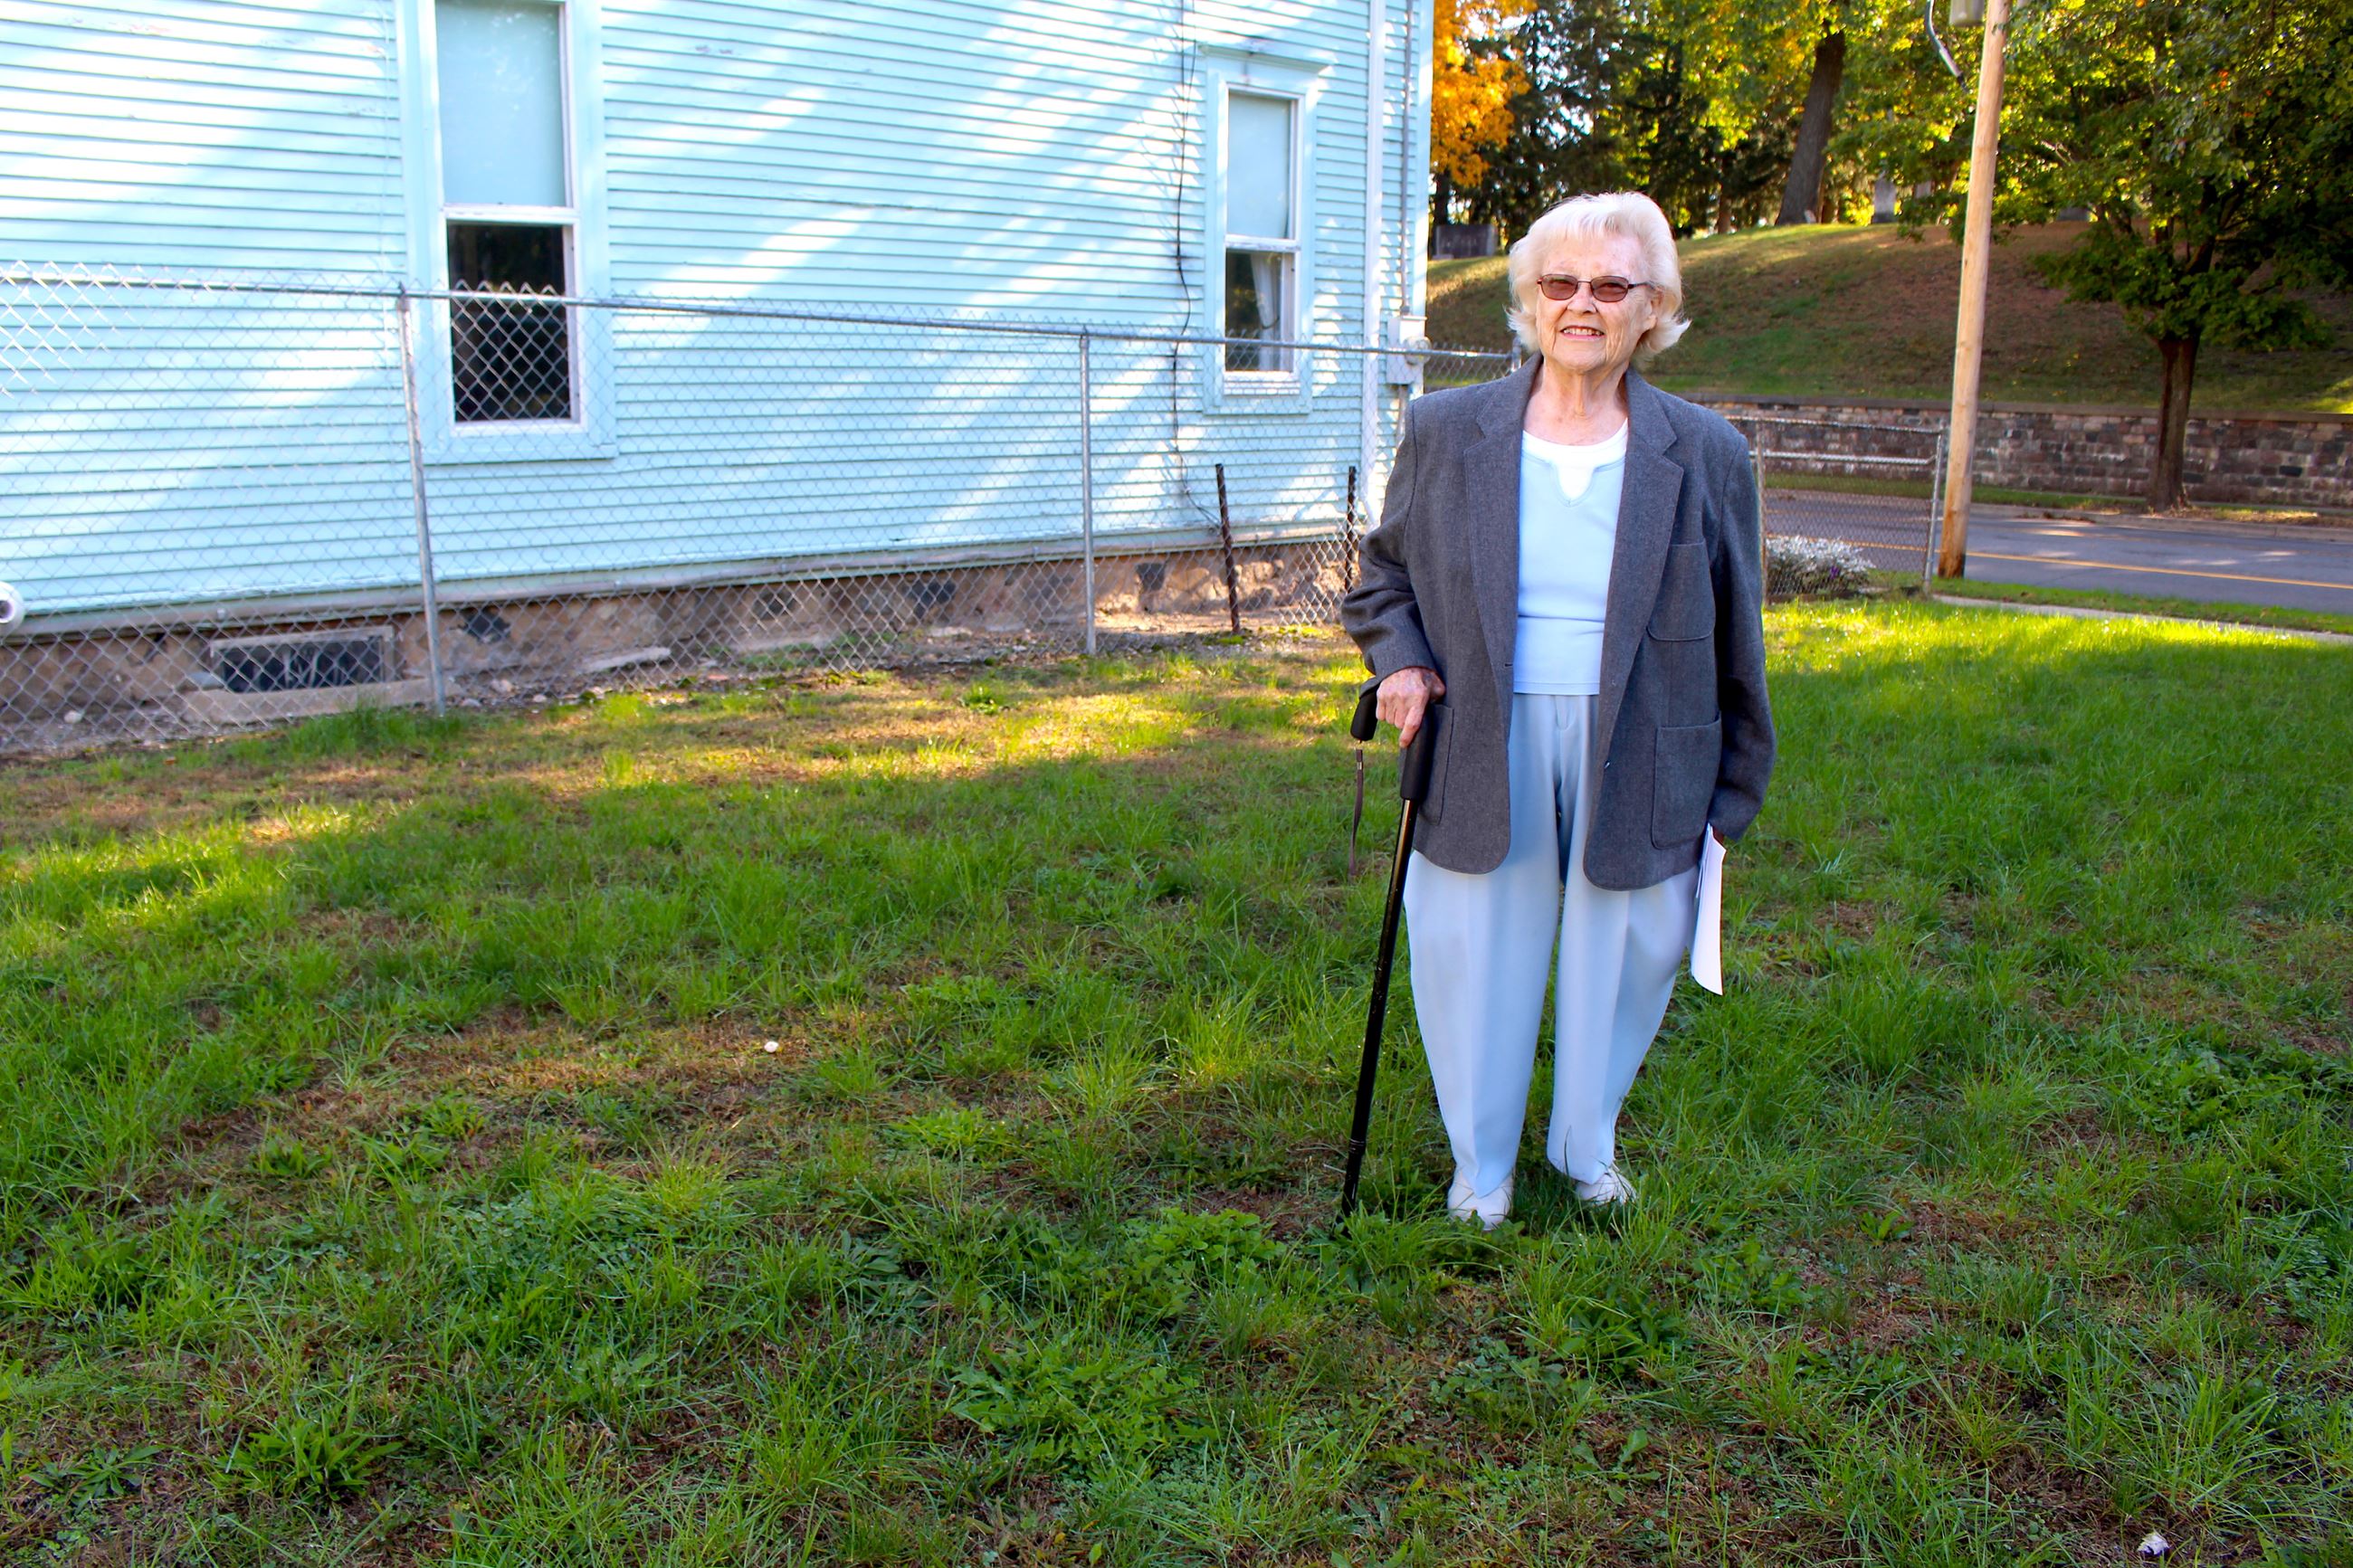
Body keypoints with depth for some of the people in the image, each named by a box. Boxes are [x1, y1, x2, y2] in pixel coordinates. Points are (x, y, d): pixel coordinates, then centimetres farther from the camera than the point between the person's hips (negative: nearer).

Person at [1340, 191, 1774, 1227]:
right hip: (1483, 756, 0)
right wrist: (1400, 661, -5)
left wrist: (1732, 792, 7)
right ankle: (1480, 1165, 33)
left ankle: (1588, 1149, 40)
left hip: (1636, 761, 1)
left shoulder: (1705, 456, -2)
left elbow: (1735, 643, 5)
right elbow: (1386, 570, 13)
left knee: (1622, 960, 14)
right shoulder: (1444, 431, -1)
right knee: (1473, 961, 9)